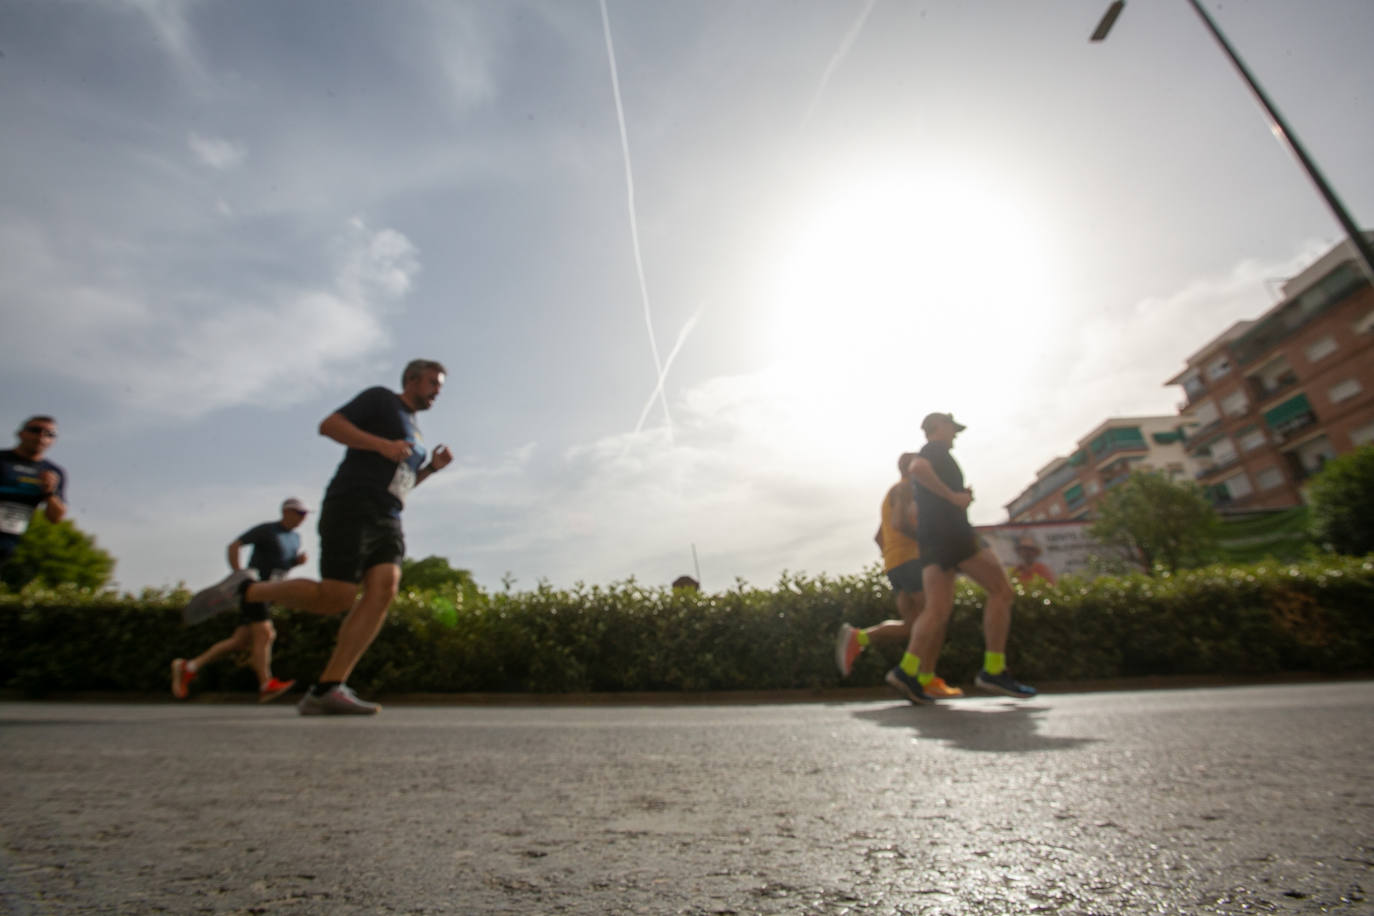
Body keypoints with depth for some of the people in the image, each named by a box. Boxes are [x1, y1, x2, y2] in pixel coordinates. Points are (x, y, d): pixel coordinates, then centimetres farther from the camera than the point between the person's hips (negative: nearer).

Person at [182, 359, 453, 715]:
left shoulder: (413, 430, 28)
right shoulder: (380, 398, 6)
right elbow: (328, 425, -7)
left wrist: (433, 467, 14)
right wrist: (382, 444, -17)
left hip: (385, 520, 7)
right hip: (351, 506, -7)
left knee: (385, 589, -17)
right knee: (336, 598, -14)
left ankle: (325, 691, -19)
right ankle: (245, 589, 11)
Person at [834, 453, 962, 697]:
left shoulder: (892, 494, 29)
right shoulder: (905, 488, -1)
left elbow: (879, 537, 29)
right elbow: (899, 522, -18)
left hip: (892, 565, 9)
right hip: (909, 558, -9)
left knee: (911, 626, 2)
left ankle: (857, 637, -10)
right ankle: (929, 680, -9)